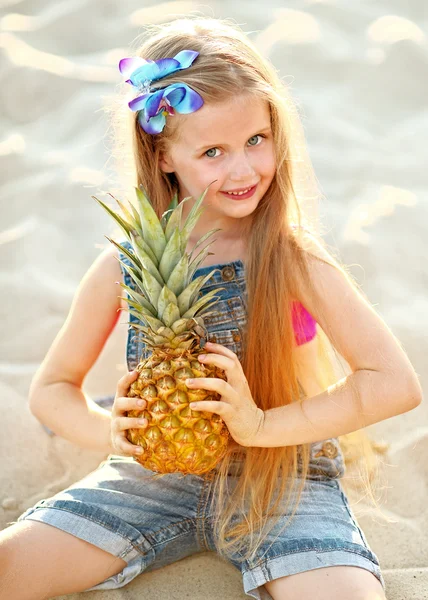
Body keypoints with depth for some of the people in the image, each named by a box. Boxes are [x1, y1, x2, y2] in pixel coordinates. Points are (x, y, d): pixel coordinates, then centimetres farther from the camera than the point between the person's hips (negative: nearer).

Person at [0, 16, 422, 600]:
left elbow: (397, 383, -21)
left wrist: (262, 423, -27)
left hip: (280, 475, -1)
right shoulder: (124, 267, -8)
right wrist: (109, 430, -18)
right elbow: (50, 387, 3)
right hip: (154, 474, 2)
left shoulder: (295, 258, -16)